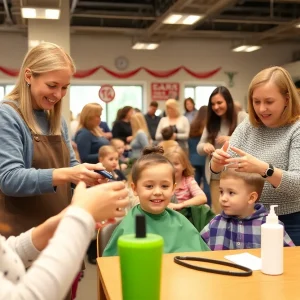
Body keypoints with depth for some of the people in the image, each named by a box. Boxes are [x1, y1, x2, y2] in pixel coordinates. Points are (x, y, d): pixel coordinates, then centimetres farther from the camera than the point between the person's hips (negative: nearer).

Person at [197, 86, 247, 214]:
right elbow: (199, 147, 8)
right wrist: (205, 146, -16)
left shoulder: (242, 117, -4)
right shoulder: (211, 122, 10)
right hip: (216, 176, 4)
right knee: (218, 212, 9)